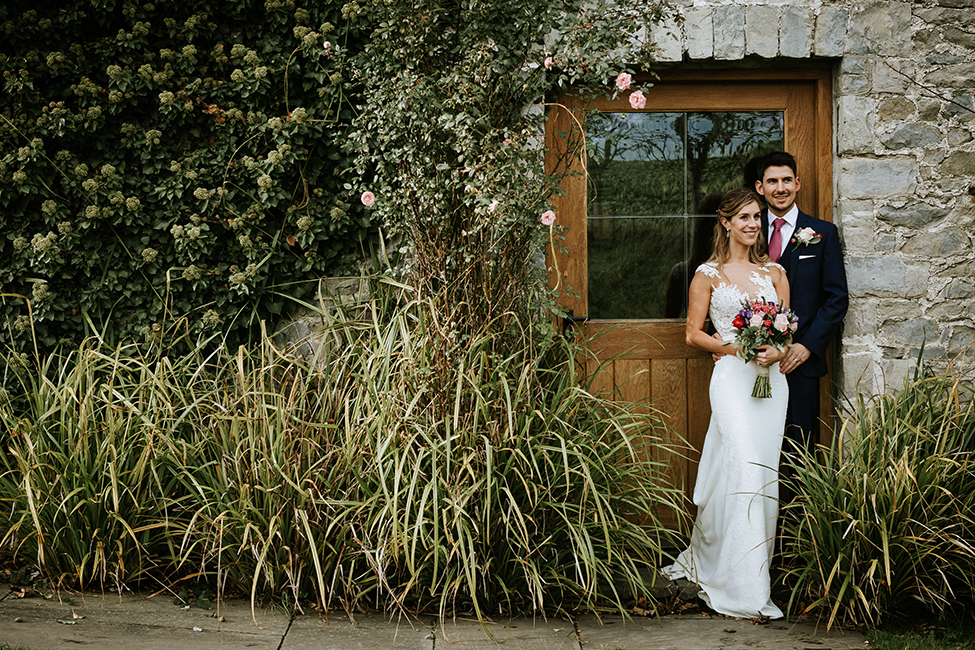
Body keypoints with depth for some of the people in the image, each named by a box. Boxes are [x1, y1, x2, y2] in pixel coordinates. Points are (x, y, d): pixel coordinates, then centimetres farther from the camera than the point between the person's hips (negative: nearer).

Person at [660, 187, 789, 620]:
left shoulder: (774, 272, 14)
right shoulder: (708, 275, 4)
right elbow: (693, 333, 4)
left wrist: (777, 352, -8)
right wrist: (736, 347, -11)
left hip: (772, 380, 5)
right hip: (732, 377, -5)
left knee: (765, 475, 4)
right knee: (744, 471, -15)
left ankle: (705, 562, 20)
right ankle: (746, 589, -10)